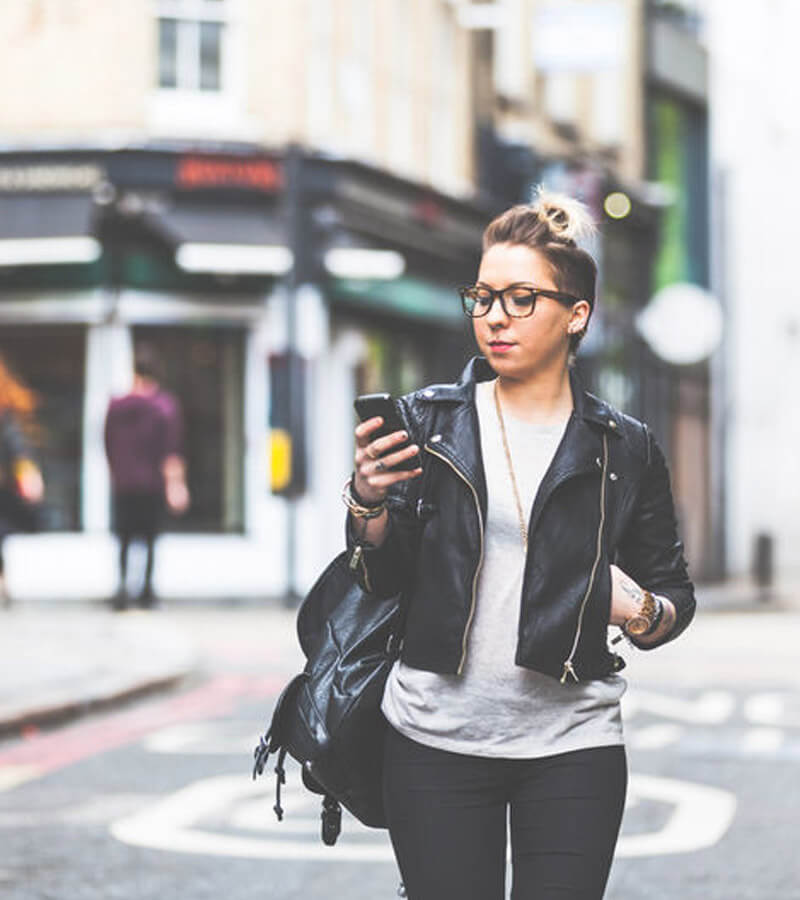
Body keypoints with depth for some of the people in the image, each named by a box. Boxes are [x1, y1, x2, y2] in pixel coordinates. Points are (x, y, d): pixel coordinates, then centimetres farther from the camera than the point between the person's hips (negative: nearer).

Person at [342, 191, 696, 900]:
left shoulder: (624, 450, 3)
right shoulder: (429, 422, 4)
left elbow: (675, 594, 9)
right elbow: (382, 578, 4)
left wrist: (642, 613, -13)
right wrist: (368, 502, -14)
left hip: (571, 744, 0)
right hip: (436, 741, 1)